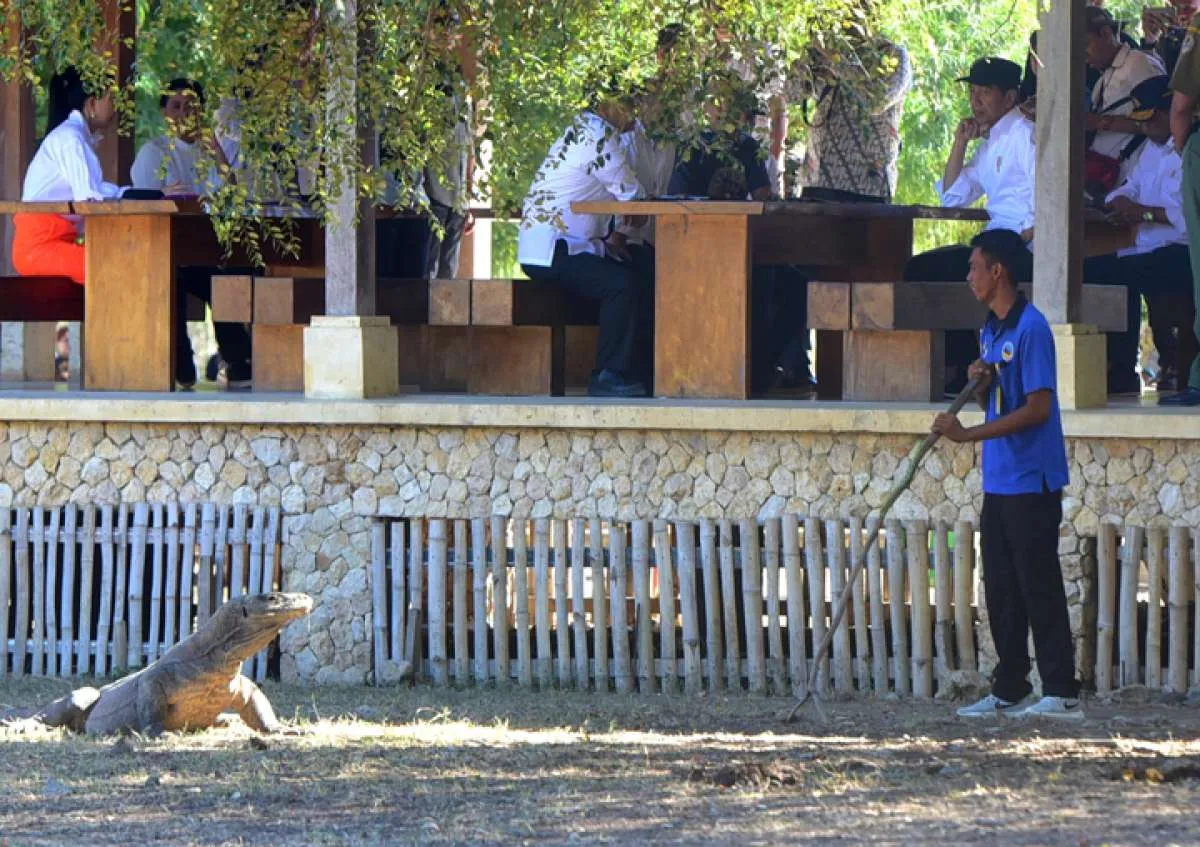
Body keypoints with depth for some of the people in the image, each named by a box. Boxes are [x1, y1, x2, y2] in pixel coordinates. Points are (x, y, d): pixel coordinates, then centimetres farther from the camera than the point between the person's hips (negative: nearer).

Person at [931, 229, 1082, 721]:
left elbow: (1037, 408, -19)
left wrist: (969, 435, -19)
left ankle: (1063, 693, -4)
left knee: (1039, 587, -7)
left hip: (1032, 482, -9)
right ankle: (1009, 692, 16)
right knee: (1001, 589, 10)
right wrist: (980, 383, -1)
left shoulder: (1030, 328, -14)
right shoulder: (990, 330, 14)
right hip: (999, 480, 9)